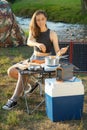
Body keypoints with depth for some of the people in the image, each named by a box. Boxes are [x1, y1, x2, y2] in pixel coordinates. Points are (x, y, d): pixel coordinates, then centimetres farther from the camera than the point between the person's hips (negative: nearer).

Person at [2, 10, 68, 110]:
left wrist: (61, 52, -40)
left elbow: (57, 52, -15)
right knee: (11, 71, -8)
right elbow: (29, 42, -21)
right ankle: (31, 82, 12)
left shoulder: (52, 34, -11)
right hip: (33, 59, 6)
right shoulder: (33, 31, 0)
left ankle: (14, 100, -19)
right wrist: (38, 44, -44)